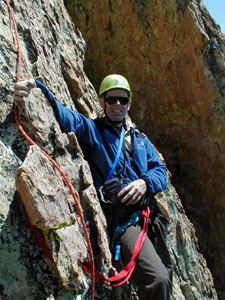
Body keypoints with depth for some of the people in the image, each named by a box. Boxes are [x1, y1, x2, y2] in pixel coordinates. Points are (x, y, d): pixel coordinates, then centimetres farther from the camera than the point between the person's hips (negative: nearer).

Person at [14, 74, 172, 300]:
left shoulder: (140, 139, 23)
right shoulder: (91, 129, 6)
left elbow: (160, 170, 15)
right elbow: (63, 115, -13)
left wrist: (145, 182, -9)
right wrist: (36, 89, -33)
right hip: (122, 219, -7)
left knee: (166, 277, 11)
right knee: (157, 279, -25)